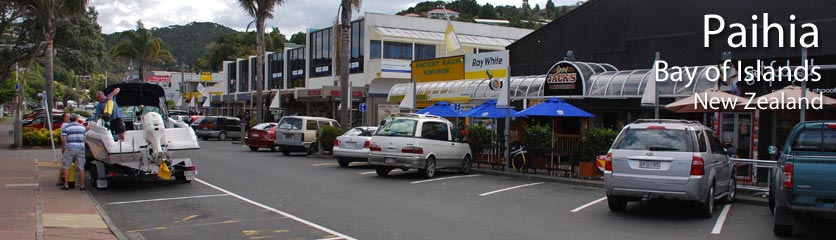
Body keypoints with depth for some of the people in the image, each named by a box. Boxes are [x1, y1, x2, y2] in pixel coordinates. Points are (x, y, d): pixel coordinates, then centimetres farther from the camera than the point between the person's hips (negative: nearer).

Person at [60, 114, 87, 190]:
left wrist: (63, 146, 8)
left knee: (66, 167, 8)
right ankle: (82, 185, 7)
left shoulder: (65, 127, 0)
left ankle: (66, 185, 7)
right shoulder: (82, 127, 10)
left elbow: (63, 139, -6)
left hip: (70, 149, -2)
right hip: (80, 149, 3)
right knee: (81, 168, 7)